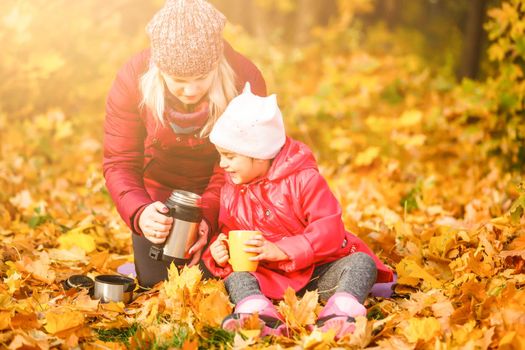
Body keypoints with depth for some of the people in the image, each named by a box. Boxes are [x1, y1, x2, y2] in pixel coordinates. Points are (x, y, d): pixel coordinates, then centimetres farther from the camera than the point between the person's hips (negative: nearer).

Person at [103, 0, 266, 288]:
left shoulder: (245, 80, -28)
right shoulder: (133, 79, -26)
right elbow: (119, 163, -23)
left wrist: (207, 215, -39)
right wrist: (139, 213, -42)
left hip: (217, 199, 0)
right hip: (157, 196, 1)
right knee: (154, 284, 6)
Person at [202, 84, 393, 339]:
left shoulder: (303, 179, -11)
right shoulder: (230, 191, 6)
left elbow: (329, 231, -17)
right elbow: (228, 232, 15)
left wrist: (280, 250, -25)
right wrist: (218, 252, -10)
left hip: (317, 272, -3)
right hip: (271, 279, 3)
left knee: (362, 262, -27)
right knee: (235, 277, -23)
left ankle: (340, 313, -54)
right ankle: (259, 314, -54)